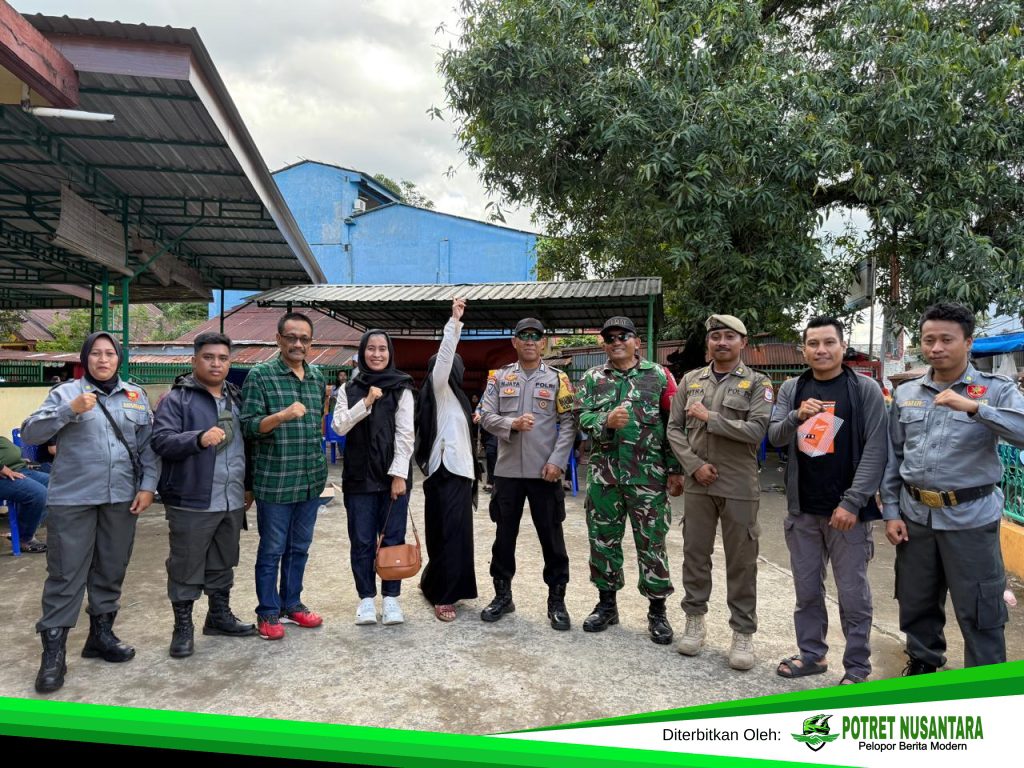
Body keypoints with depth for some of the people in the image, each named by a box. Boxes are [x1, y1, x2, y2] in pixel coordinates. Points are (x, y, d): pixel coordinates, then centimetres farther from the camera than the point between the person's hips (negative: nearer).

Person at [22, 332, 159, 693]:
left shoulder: (136, 396, 9)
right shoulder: (65, 393, 1)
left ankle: (101, 634, 28)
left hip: (121, 499, 3)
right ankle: (53, 651, 9)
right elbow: (30, 432, -9)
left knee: (111, 571, 13)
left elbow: (148, 446, 9)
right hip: (72, 499, -3)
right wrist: (70, 410, -21)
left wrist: (147, 486, 0)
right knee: (66, 574, 0)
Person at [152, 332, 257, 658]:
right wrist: (199, 438, -34)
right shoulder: (176, 399, -6)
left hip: (232, 501, 6)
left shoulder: (235, 399, 13)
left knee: (223, 564, 17)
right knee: (187, 567, 4)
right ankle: (183, 627, 18)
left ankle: (219, 615, 32)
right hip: (191, 502, -6)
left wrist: (249, 485, 20)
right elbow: (161, 441, -18)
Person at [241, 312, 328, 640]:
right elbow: (249, 426, -11)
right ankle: (267, 613, 20)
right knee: (271, 550, 6)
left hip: (311, 479, 6)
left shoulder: (317, 377, 10)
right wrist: (282, 416, -29)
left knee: (299, 548, 16)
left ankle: (291, 604, 31)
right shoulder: (260, 375, -7)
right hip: (275, 480, -5)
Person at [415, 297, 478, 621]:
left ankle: (433, 581, 26)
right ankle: (443, 596, -6)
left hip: (457, 469, 9)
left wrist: (471, 419, 13)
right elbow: (444, 356, -18)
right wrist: (454, 321, -23)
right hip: (446, 470, -9)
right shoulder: (438, 389, -4)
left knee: (454, 531, 12)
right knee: (450, 532, -9)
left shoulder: (452, 395, 21)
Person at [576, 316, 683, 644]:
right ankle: (607, 604, 27)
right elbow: (582, 418, 0)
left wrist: (675, 470, -3)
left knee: (651, 544, 4)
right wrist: (606, 421, -21)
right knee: (603, 541, 11)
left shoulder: (658, 376, 3)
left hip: (648, 476, -2)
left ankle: (658, 611, 19)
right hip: (603, 475, 3)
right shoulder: (592, 378, 9)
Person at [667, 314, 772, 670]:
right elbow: (674, 429, 6)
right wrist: (694, 465, -7)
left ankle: (743, 633, 18)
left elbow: (757, 430, -14)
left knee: (741, 561, 5)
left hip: (740, 487, -3)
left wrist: (709, 418, -14)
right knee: (695, 554, 11)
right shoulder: (691, 380, 8)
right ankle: (695, 621, 27)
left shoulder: (757, 383, -1)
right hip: (698, 484, 3)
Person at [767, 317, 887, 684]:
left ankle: (857, 666, 20)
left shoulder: (865, 389, -5)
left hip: (846, 509, -4)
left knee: (852, 593, 5)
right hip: (802, 509, 4)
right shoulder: (791, 389, 7)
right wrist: (797, 416, -20)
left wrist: (852, 502, -15)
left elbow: (875, 450, -9)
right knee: (807, 589, 13)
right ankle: (812, 653, 29)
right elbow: (774, 437, 1)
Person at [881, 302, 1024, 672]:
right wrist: (891, 511, 4)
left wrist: (973, 407, -32)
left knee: (979, 611, 6)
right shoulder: (906, 393, 5)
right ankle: (922, 663, 38)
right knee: (916, 602, 17)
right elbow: (892, 457, 8)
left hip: (970, 517, -3)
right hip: (915, 515, 4)